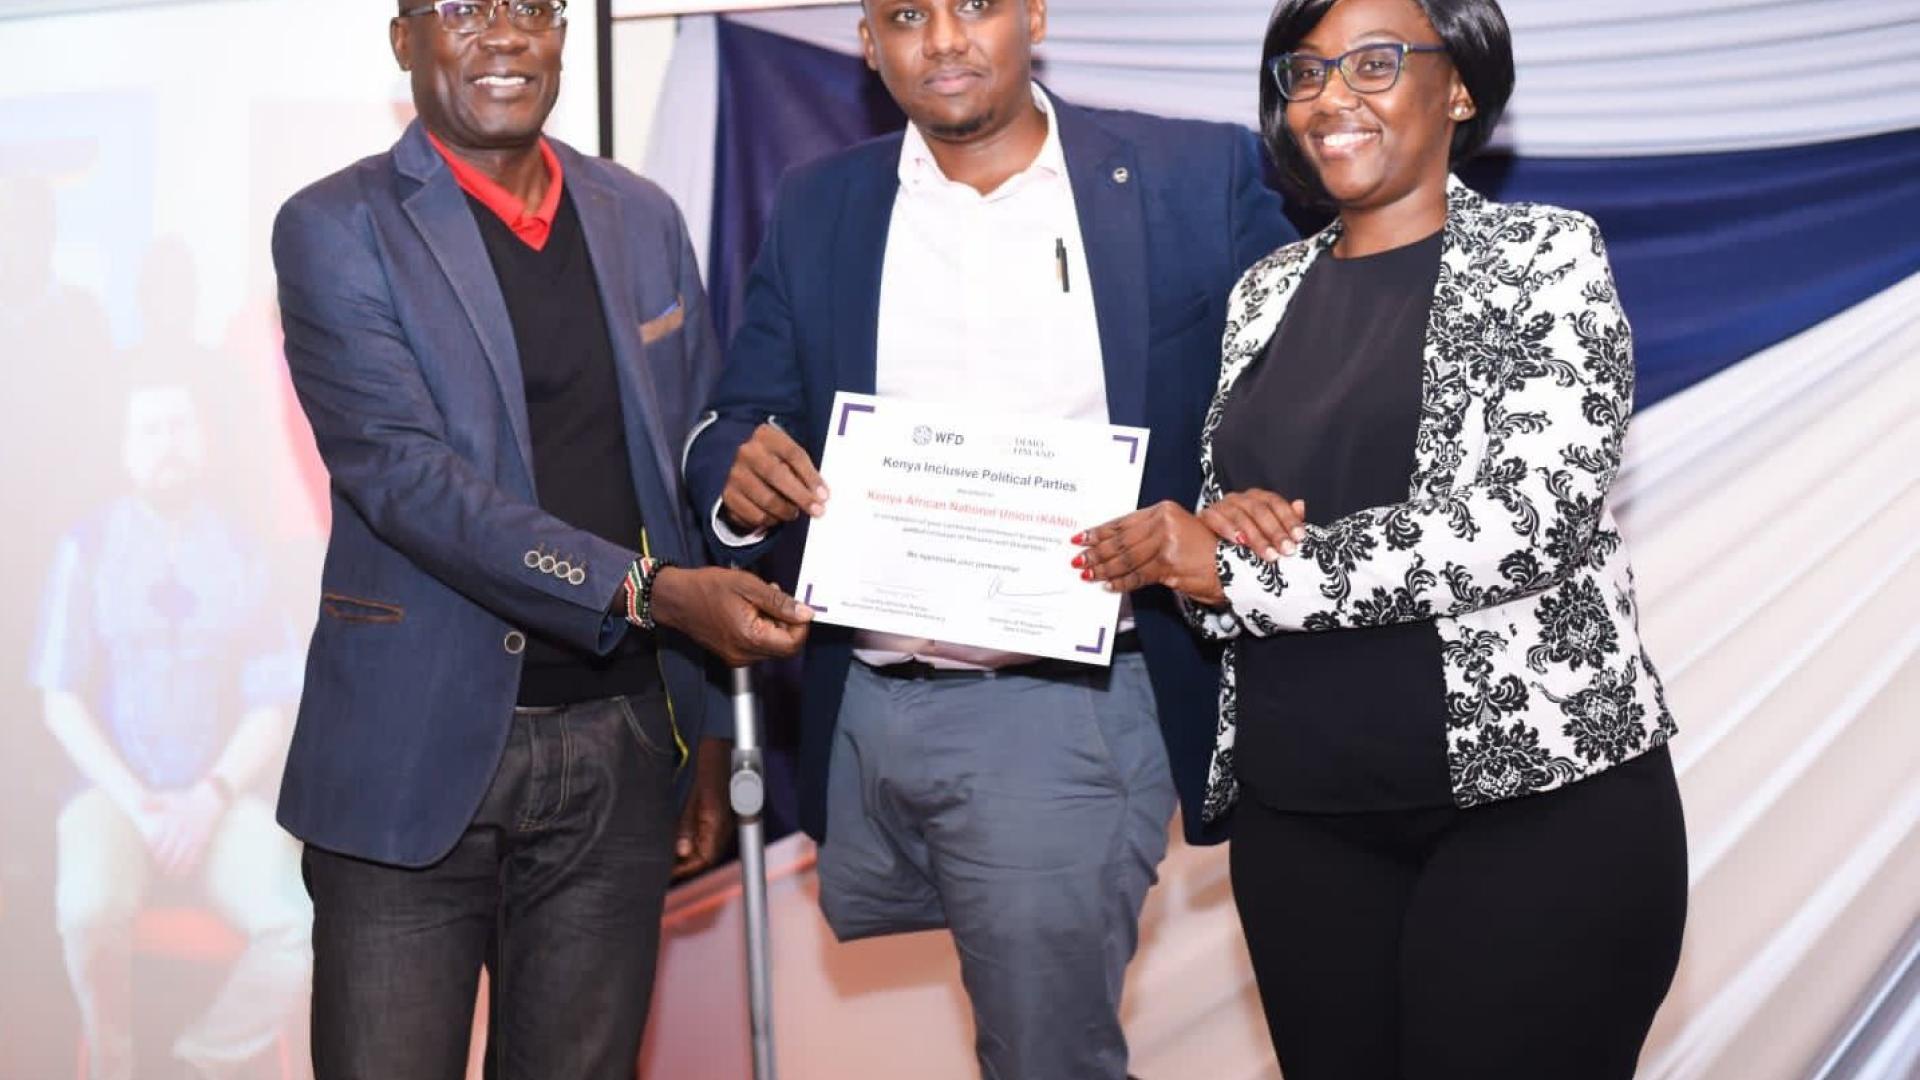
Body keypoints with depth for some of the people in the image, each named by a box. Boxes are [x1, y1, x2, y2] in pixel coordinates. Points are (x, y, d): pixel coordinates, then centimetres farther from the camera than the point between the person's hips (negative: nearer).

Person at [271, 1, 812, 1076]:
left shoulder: (643, 220, 10)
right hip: (418, 758, -3)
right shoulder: (336, 230, -4)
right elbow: (403, 471, -15)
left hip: (617, 753, 4)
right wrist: (648, 591, -24)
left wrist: (711, 727, 11)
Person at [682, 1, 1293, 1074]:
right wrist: (743, 473, -16)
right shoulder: (819, 207, 8)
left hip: (1064, 715, -4)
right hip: (864, 714, 4)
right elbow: (741, 419, 8)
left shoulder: (1196, 178, -2)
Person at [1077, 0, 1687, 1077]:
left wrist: (1236, 570, -15)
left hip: (1541, 796, -4)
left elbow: (1529, 523, -18)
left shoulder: (1547, 256, -4)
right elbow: (1214, 545, 13)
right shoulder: (1270, 288, 11)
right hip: (1299, 816, 5)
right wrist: (1209, 528, -12)